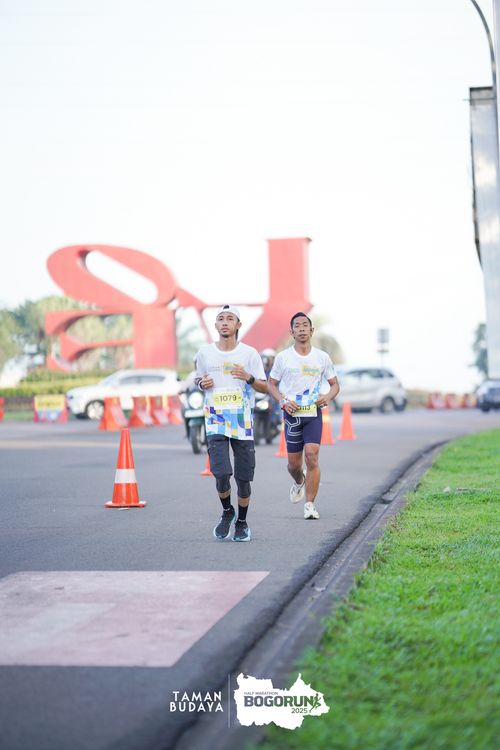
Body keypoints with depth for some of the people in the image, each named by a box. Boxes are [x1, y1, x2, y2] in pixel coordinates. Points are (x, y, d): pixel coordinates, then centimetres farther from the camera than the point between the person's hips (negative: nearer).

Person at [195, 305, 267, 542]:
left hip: (243, 423, 0)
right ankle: (227, 512, 14)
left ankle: (242, 522, 24)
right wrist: (202, 383, -2)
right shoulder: (205, 352, 6)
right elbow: (199, 378, 22)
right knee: (221, 474, -14)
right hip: (216, 421, 0)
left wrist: (249, 378, -15)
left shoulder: (249, 353, 1)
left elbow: (264, 387, 4)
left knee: (243, 478, 3)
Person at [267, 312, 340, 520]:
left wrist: (328, 397, -10)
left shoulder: (322, 357, 4)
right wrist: (283, 401, -9)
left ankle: (310, 505, -6)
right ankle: (299, 482, 41)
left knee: (312, 456, -14)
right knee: (294, 462, 5)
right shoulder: (283, 357, 2)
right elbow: (271, 384, 9)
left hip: (314, 413, 0)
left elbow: (335, 384, 12)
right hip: (292, 414, 0)